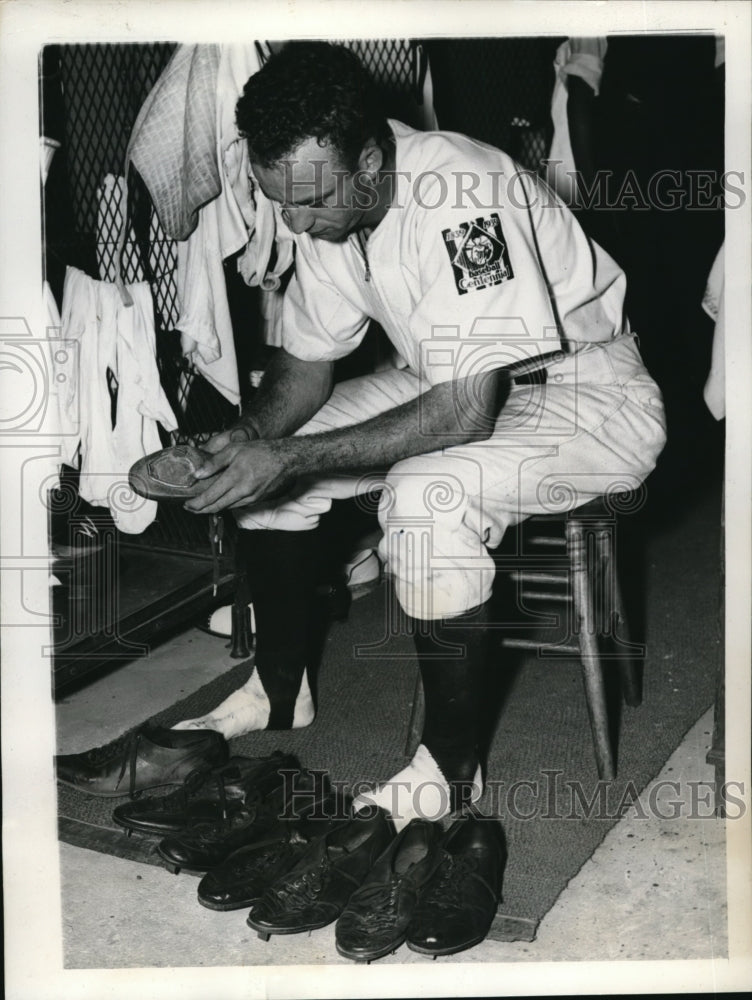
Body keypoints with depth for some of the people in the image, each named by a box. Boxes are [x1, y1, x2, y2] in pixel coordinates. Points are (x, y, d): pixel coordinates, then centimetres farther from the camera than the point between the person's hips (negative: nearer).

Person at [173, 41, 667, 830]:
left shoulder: (460, 195, -31)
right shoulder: (326, 203, -6)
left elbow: (465, 414, -34)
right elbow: (306, 362, 4)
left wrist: (290, 456, -35)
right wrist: (249, 436, -17)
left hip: (588, 390, -8)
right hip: (455, 383, 8)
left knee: (428, 494, -35)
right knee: (262, 459, 0)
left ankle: (451, 770, -16)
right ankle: (279, 688, 16)